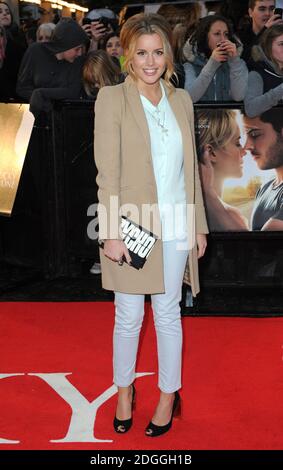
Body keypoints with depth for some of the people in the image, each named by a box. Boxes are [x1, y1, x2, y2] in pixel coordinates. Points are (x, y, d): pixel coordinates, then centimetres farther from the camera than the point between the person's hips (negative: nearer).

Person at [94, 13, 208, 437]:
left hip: (174, 227, 3)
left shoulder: (181, 100, 8)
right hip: (131, 227, -3)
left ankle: (169, 396, 29)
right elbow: (107, 171, -10)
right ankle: (124, 391, 31)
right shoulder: (112, 99, -6)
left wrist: (198, 225, 10)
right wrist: (112, 233, -15)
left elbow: (191, 167, 11)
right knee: (129, 318, 8)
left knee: (169, 315, 13)